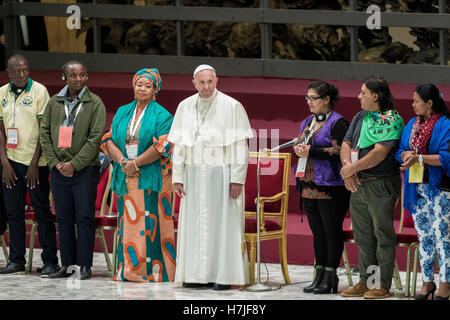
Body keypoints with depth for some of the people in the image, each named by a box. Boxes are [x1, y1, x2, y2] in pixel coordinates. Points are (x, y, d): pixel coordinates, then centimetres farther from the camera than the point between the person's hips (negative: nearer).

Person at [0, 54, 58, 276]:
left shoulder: (39, 91, -5)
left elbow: (44, 130, -7)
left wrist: (34, 163, -11)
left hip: (34, 161, -4)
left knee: (42, 211, -3)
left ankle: (50, 261, 1)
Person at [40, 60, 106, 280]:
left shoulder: (94, 103, -2)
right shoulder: (54, 103, 9)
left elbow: (95, 138, -8)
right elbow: (45, 133, 8)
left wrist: (74, 164, -13)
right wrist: (55, 162, -4)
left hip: (85, 169, -4)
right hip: (59, 170, 4)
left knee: (84, 217, -4)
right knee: (63, 218, 7)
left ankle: (84, 265, 1)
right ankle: (67, 264, 13)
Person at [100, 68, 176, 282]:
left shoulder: (162, 116, -1)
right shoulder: (122, 113, 15)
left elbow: (161, 146, -11)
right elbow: (109, 140, 8)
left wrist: (135, 163, -15)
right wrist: (122, 160, -10)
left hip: (151, 177, -5)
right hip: (126, 177, 5)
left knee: (149, 223, -8)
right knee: (127, 222, 3)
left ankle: (151, 272, -6)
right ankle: (128, 270, 6)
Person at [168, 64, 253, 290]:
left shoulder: (232, 107, -5)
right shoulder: (185, 107, 8)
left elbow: (240, 147, -6)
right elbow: (179, 146, 11)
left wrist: (237, 179, -12)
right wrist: (177, 177, 5)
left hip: (222, 174, -4)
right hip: (194, 175, 4)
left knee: (223, 222, -2)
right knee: (195, 223, 3)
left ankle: (224, 275, 1)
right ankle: (197, 274, 8)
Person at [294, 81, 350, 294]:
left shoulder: (337, 123, -8)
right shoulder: (308, 122, 18)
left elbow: (339, 151, -17)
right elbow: (302, 146, 27)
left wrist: (311, 151, -17)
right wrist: (298, 149, 3)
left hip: (330, 187, -8)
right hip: (309, 186, 8)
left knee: (331, 231, -3)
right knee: (317, 231, 10)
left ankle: (330, 277, 0)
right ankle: (319, 275, 15)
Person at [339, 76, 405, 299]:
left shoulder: (392, 120, -10)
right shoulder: (360, 117, 15)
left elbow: (380, 153, -18)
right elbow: (346, 144, 11)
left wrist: (353, 168, -15)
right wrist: (347, 167, -8)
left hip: (381, 184, -8)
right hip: (357, 185, 8)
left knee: (383, 235, -4)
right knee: (363, 237, 10)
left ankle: (383, 285, -1)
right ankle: (365, 282, 16)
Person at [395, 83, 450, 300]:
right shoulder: (412, 125, 14)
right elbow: (400, 152, 15)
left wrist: (418, 157, -19)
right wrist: (406, 155, -8)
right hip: (417, 188, 7)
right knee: (423, 235, 10)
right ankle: (427, 282, 16)